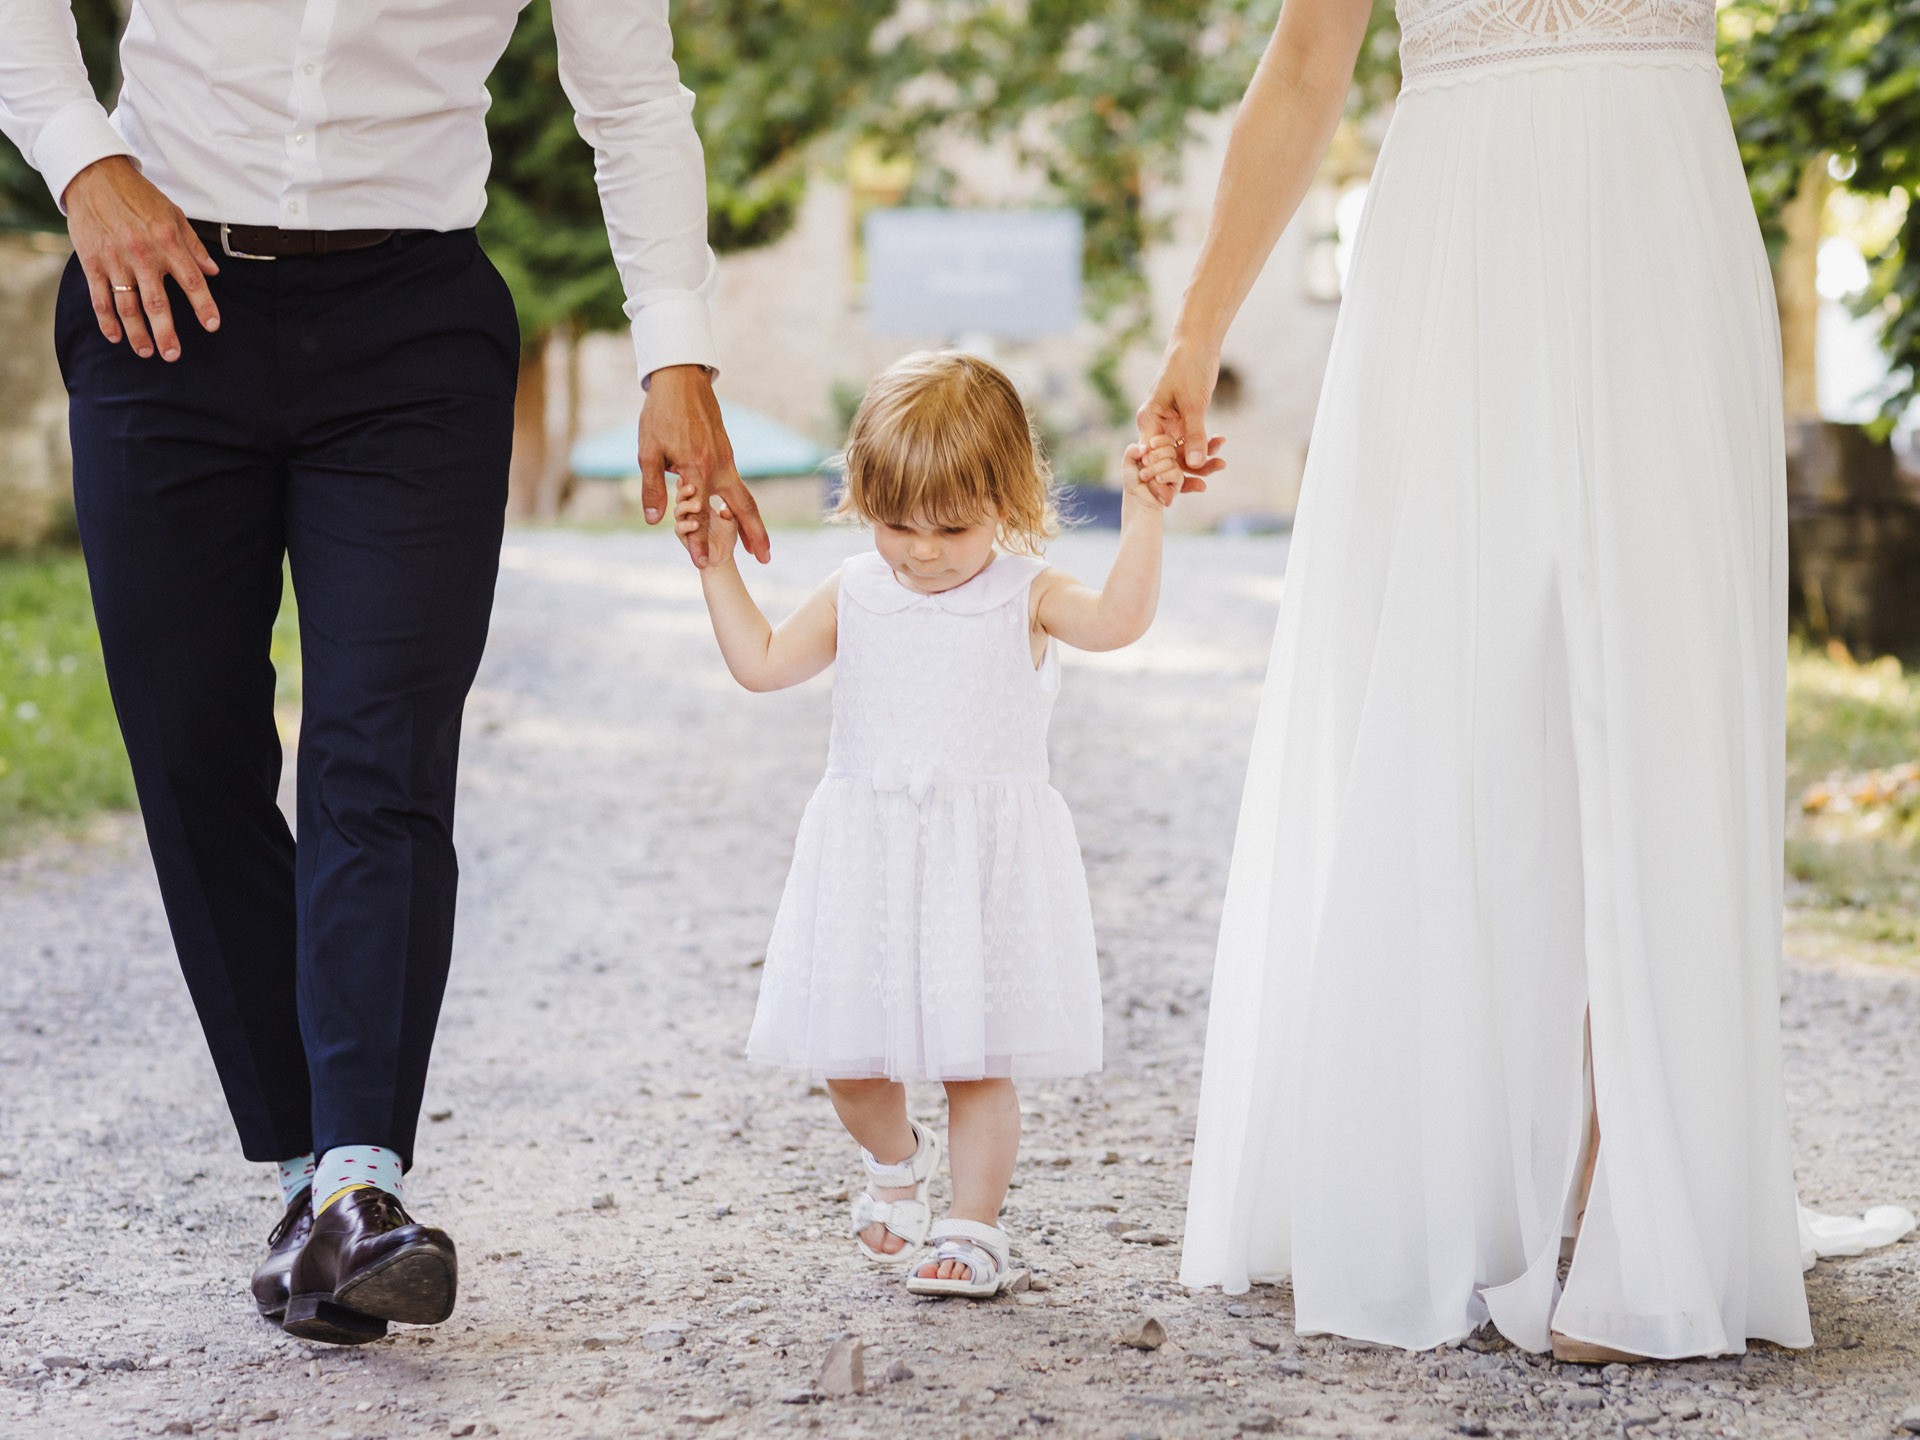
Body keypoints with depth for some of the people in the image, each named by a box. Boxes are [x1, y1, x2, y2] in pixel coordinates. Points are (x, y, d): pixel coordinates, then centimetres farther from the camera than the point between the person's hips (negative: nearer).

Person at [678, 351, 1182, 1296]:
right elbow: (763, 663, 12)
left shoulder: (1025, 597, -2)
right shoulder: (855, 596, 7)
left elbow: (1118, 619, -18)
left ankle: (973, 1226, 14)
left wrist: (1141, 515, -25)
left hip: (986, 862, -3)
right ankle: (894, 1156, 36)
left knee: (978, 1058, 0)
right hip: (870, 859, 3)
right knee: (847, 1058, 5)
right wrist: (718, 565, 8)